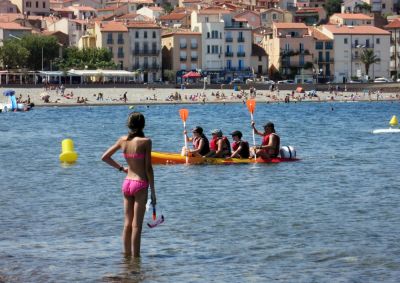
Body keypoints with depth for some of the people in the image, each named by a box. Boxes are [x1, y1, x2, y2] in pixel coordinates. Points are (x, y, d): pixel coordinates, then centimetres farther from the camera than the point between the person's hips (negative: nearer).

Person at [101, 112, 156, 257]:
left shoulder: (122, 140, 3)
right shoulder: (145, 141, -11)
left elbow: (105, 157, 11)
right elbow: (148, 168, -11)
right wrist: (153, 191, -6)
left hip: (127, 183, 5)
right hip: (140, 184, -5)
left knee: (127, 223, 12)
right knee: (136, 225, -2)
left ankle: (127, 254, 17)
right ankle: (135, 256, 0)